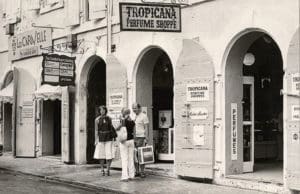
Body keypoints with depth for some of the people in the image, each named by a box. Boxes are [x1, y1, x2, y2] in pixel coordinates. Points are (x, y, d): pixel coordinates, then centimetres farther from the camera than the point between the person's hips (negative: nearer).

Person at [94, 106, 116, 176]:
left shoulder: (109, 119, 3)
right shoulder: (97, 119, -3)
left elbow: (111, 128, 11)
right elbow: (96, 130, -3)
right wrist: (96, 140, -9)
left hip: (108, 138, 1)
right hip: (101, 138, -1)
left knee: (109, 154, -5)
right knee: (101, 155, 3)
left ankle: (108, 170, 4)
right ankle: (102, 170, 14)